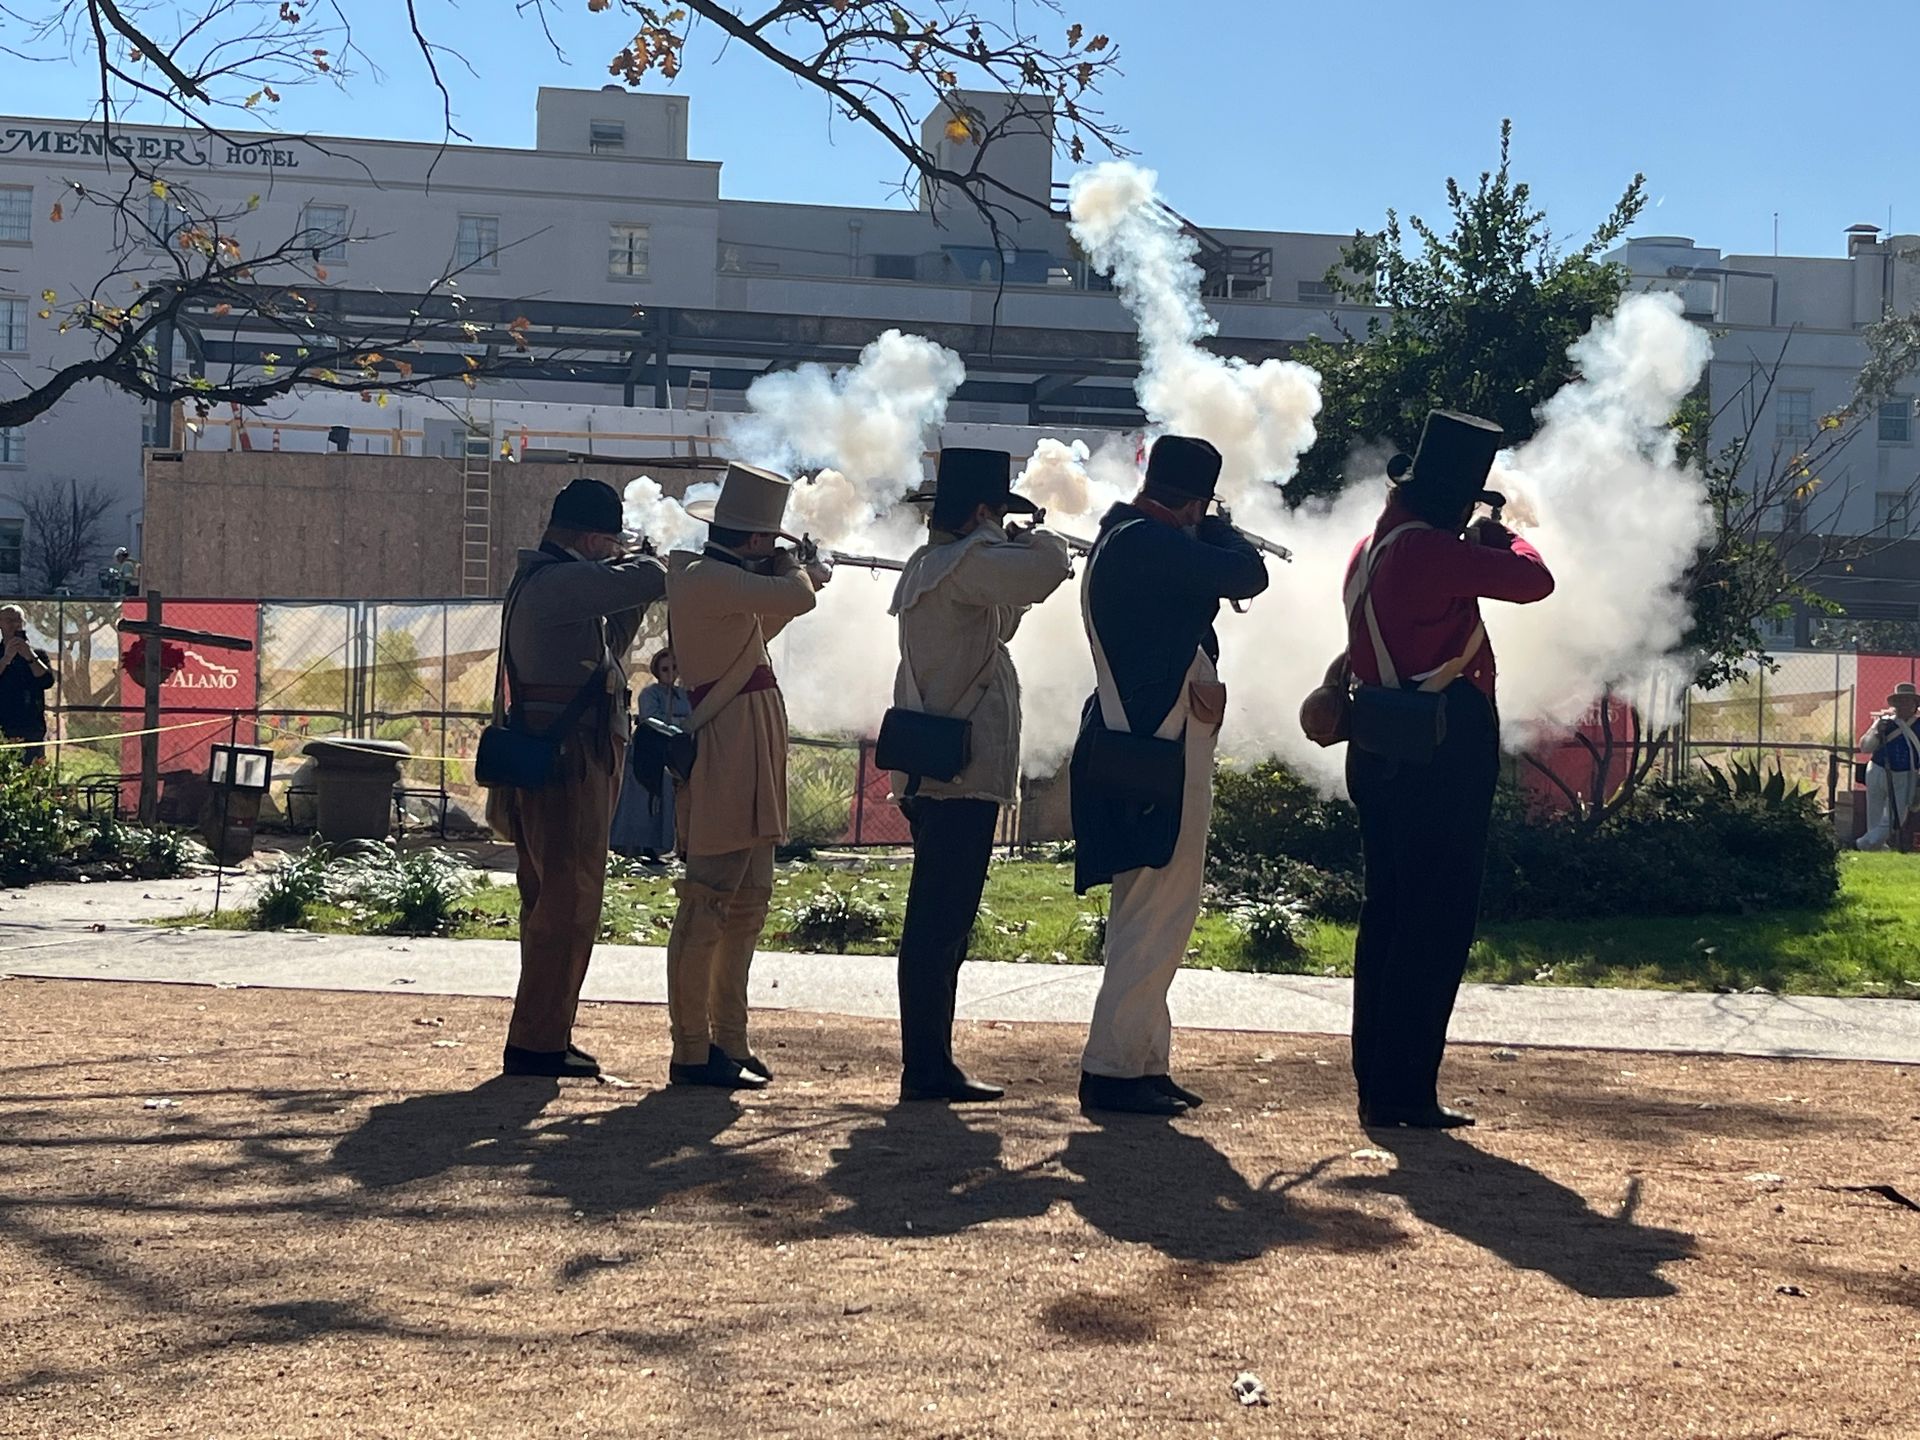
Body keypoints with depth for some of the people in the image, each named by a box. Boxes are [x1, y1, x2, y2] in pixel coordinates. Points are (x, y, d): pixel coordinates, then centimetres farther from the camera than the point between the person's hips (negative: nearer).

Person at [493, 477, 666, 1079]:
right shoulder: (558, 582, -15)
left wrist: (633, 586, 9)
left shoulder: (542, 581, 17)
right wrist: (632, 564, 2)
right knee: (568, 905, -7)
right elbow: (648, 580, -21)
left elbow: (605, 652, 22)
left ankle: (545, 1036, 21)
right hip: (566, 768, -11)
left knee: (555, 904, 14)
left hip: (565, 767, 11)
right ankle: (537, 1043, -3)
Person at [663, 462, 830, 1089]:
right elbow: (795, 600, -23)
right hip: (723, 762, -11)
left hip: (749, 768, 11)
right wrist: (793, 572, -1)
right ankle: (692, 1053, -3)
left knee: (748, 906, 14)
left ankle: (729, 1041, 22)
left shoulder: (724, 582, 18)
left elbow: (756, 631, 36)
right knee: (707, 907, -7)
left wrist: (800, 578, 30)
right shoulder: (707, 578, -14)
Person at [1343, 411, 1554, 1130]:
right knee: (1437, 922, -4)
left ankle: (1377, 1082, 18)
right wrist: (1503, 537, 5)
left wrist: (1475, 543, 21)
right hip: (1445, 749, -10)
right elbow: (1533, 581, -14)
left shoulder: (1371, 549, 12)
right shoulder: (1433, 552, -17)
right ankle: (1404, 1091, -2)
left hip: (1384, 748, 10)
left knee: (1388, 914, 13)